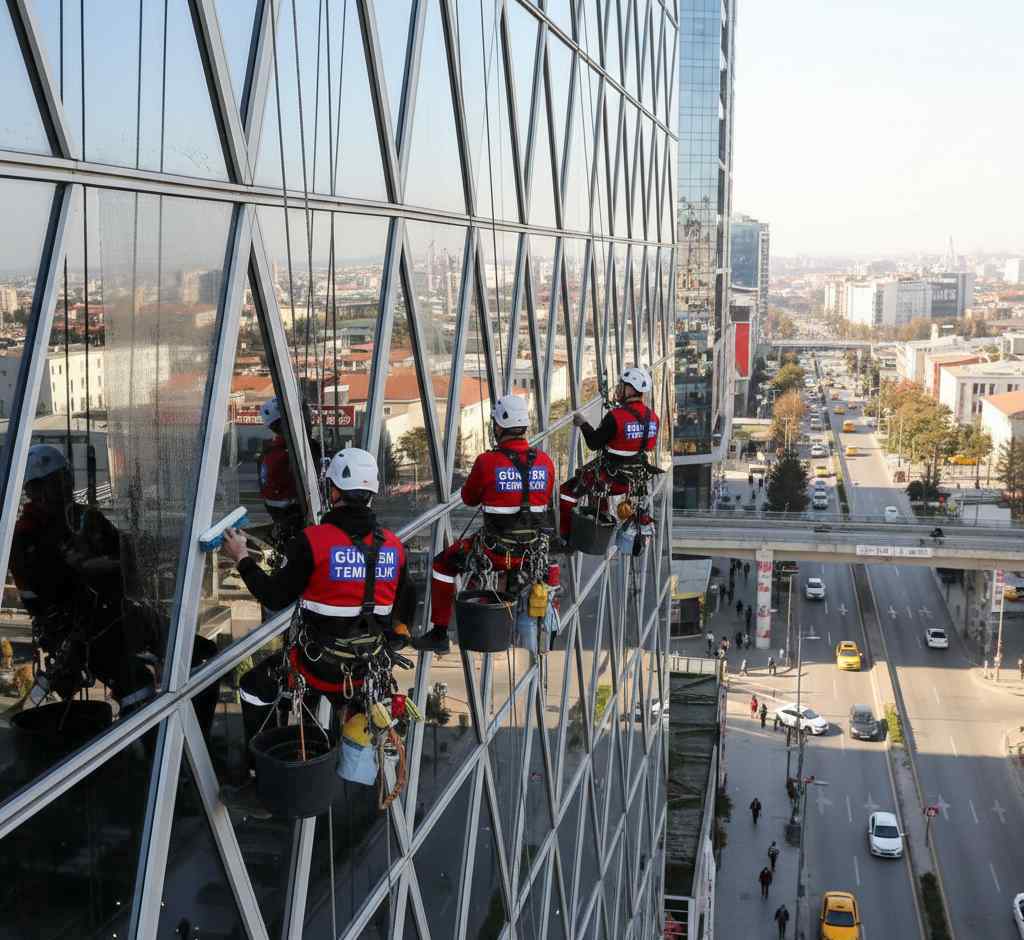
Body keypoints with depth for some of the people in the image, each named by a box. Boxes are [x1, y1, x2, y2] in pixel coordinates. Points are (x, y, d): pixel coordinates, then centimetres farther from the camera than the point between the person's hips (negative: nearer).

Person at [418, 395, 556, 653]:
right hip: (533, 552, 4)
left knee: (444, 563, 20)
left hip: (495, 553, -4)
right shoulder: (545, 462, -5)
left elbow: (468, 498, 2)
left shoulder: (487, 461, -15)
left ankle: (439, 634, 21)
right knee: (546, 556, 39)